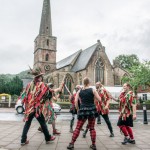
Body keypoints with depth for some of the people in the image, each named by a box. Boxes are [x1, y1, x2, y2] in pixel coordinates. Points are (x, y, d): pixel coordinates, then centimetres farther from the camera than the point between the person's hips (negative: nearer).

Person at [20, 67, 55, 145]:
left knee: (27, 124, 12)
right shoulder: (42, 84, -4)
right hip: (36, 108, -5)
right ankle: (48, 138, 20)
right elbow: (45, 95, -11)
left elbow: (26, 96, 11)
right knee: (43, 123, 8)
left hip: (28, 107, 5)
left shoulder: (29, 84, 10)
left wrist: (27, 106, 16)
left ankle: (23, 140, 15)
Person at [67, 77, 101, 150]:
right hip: (92, 110, 0)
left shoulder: (79, 91, 5)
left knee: (78, 128, 6)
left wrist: (77, 109, 13)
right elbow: (99, 99, 0)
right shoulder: (92, 90, -1)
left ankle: (71, 144, 6)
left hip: (83, 110, 0)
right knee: (92, 128, 13)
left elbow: (75, 101, 1)